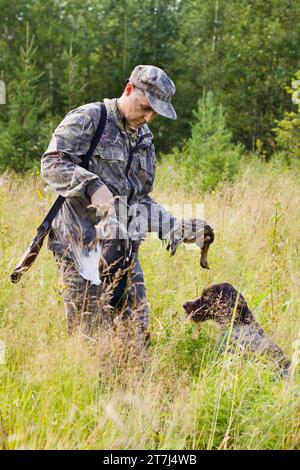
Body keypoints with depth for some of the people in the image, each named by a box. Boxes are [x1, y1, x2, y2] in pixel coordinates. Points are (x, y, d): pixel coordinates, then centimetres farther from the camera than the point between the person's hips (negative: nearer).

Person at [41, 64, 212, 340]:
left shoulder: (145, 139, 18)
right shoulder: (87, 119, -5)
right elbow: (52, 164, -16)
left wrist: (175, 227, 7)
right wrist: (92, 185, -31)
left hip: (123, 246, 7)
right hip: (82, 243, -7)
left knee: (137, 329, 7)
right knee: (91, 335, -7)